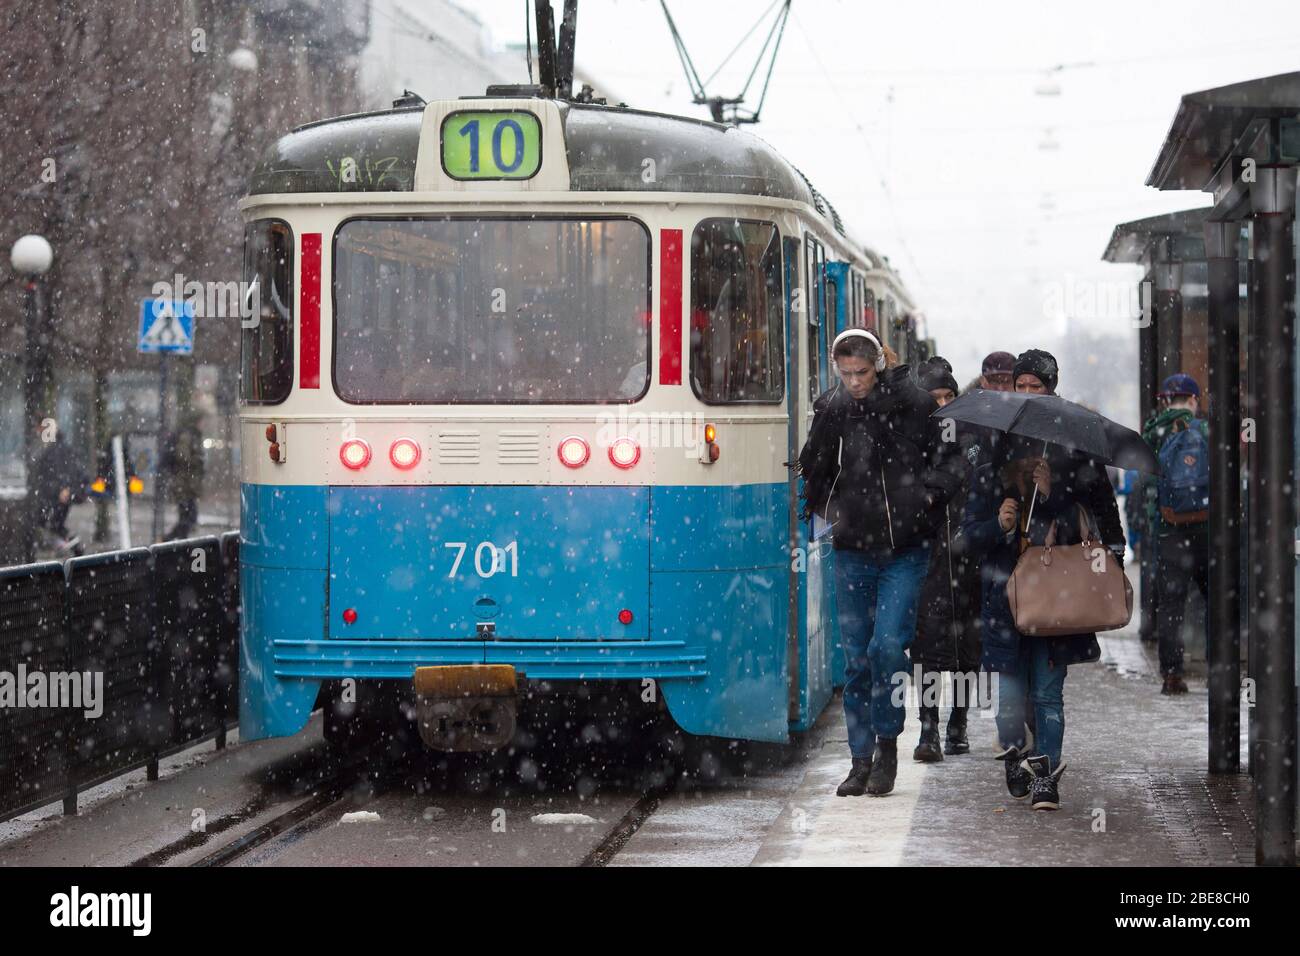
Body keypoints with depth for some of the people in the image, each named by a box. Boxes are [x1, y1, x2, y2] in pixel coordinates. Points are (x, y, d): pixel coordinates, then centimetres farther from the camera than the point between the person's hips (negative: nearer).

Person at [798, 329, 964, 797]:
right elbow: (813, 470, 9)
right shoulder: (831, 410, 3)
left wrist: (928, 492, -9)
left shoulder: (913, 406, -3)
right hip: (854, 550, 2)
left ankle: (887, 743, 3)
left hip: (904, 551, -2)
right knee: (856, 658, 5)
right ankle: (862, 758, 14)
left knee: (887, 645, -15)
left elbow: (948, 459, 4)